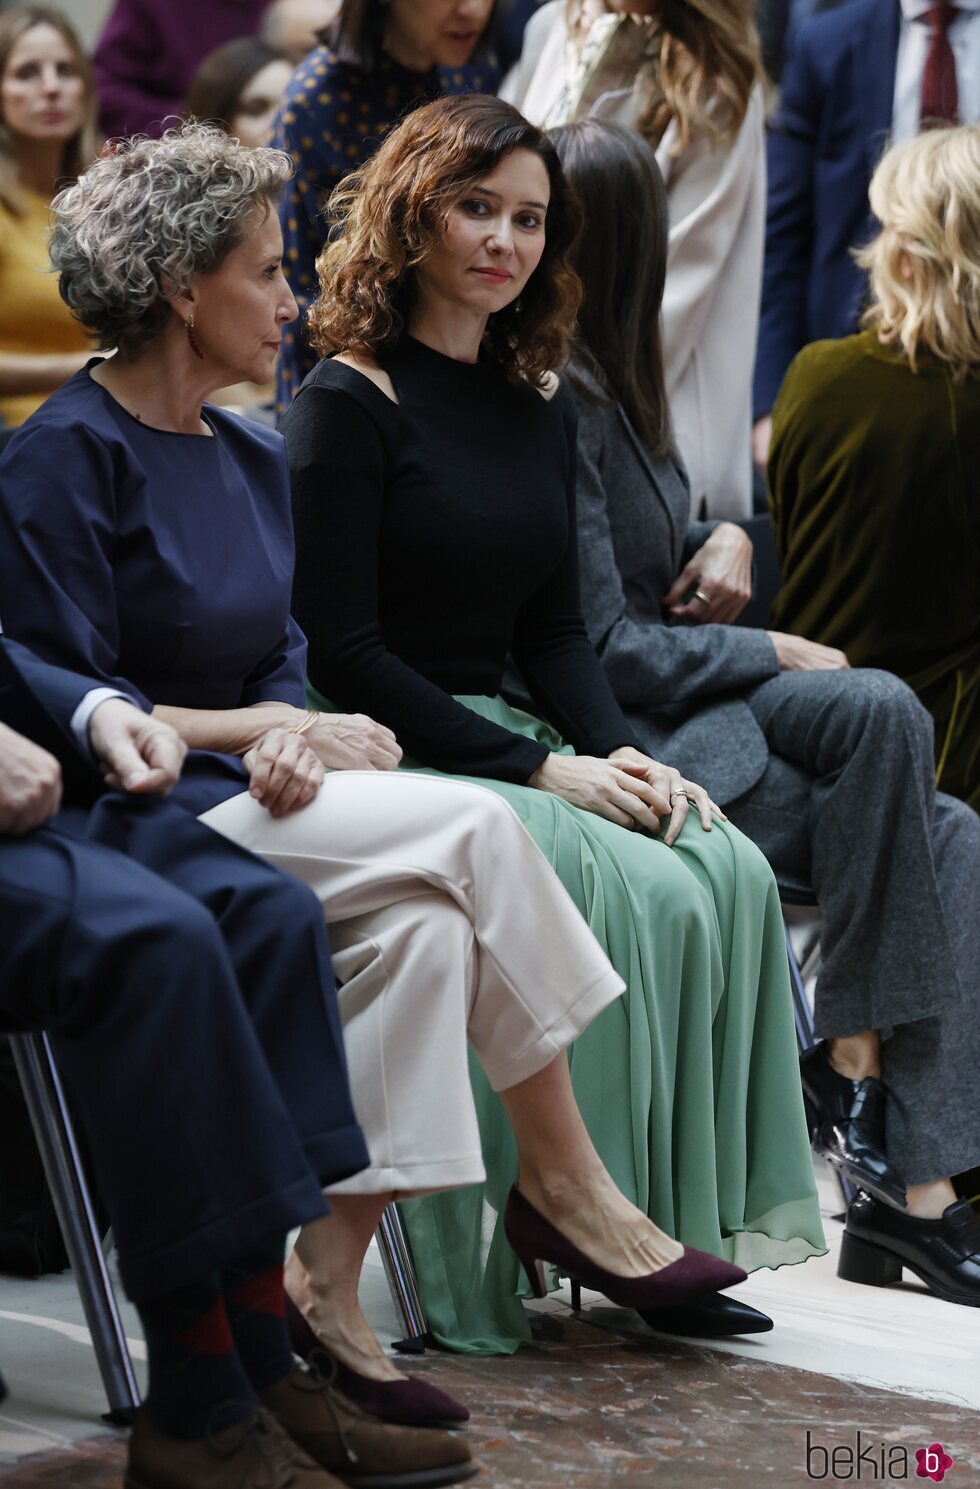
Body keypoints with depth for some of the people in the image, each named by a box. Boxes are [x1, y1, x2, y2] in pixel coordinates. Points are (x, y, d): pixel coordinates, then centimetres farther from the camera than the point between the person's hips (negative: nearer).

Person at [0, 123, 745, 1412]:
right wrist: (263, 729, -13)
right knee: (467, 828, -21)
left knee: (427, 920, -22)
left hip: (246, 795, 8)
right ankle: (563, 1181, -11)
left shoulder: (253, 458, 15)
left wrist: (289, 734, -9)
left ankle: (328, 1281, -17)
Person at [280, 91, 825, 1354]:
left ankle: (703, 1218, -16)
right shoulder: (348, 403, -7)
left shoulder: (537, 413, 15)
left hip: (510, 748, 7)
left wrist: (623, 754, -3)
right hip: (391, 764, -7)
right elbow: (339, 650, -12)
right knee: (646, 893, -28)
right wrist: (541, 770, -17)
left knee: (734, 872, -20)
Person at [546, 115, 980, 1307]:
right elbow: (604, 652, -18)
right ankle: (851, 1069, -17)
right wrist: (780, 657, -8)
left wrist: (720, 540, 6)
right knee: (879, 711, -27)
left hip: (689, 710, 9)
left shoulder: (604, 382, 14)